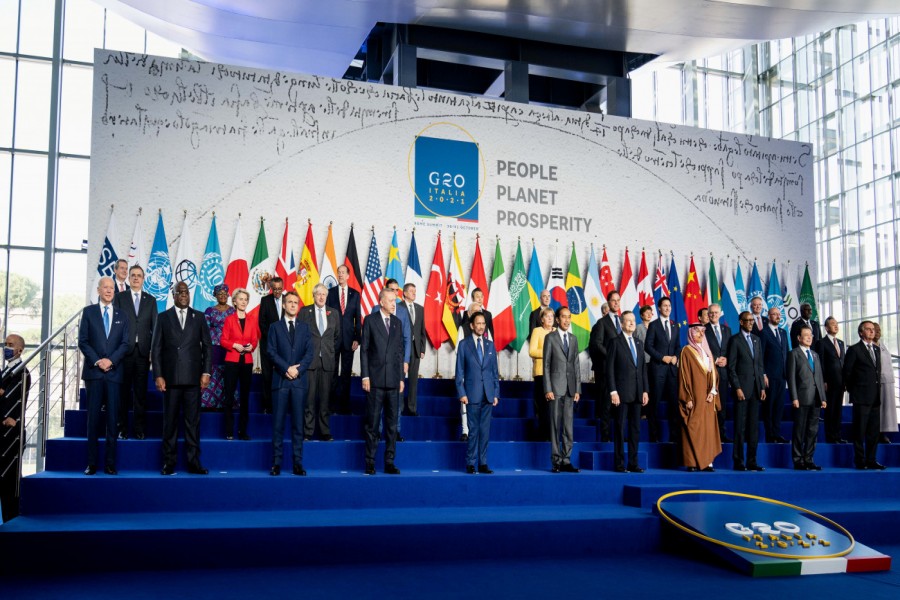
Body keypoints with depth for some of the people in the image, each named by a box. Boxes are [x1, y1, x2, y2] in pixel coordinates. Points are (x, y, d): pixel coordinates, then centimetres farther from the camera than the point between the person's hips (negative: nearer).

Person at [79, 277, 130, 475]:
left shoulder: (121, 315, 13)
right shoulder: (88, 312, 8)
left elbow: (126, 343, 6)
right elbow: (83, 341, 2)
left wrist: (111, 360, -9)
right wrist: (97, 361, -10)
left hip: (114, 372, 1)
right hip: (93, 371, -1)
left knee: (113, 419, 0)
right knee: (93, 418, 0)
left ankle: (110, 463, 3)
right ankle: (91, 463, 4)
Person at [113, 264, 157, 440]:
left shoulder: (151, 300, 13)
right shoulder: (119, 298, 8)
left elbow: (154, 326, 9)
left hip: (143, 351, 1)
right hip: (124, 350, -1)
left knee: (141, 390, 4)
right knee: (123, 389, 1)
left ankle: (139, 427, 9)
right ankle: (122, 427, 8)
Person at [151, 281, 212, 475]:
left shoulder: (199, 317, 10)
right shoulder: (163, 318, 8)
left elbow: (207, 346, 8)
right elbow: (156, 348, 5)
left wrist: (206, 372, -1)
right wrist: (158, 376, -3)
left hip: (193, 377, 0)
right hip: (171, 378, 0)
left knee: (193, 421, 2)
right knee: (170, 421, 3)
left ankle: (193, 462, 6)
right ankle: (169, 462, 9)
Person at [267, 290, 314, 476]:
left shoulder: (304, 327, 12)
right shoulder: (275, 327, 8)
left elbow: (310, 352, 4)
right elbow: (271, 351, -2)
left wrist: (298, 369, -11)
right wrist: (286, 368, -13)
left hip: (299, 380, 1)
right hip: (280, 379, -1)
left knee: (298, 423, 2)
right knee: (278, 423, 0)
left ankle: (298, 463, 5)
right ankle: (276, 462, 4)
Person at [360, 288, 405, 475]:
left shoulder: (397, 323, 13)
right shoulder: (370, 320, 2)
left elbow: (400, 351, 13)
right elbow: (364, 350, -1)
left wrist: (401, 378, 9)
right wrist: (365, 376, -7)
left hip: (393, 381, 4)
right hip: (375, 380, -4)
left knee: (392, 423, 5)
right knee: (372, 423, 0)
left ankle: (389, 462, 11)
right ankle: (370, 462, 7)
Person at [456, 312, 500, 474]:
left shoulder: (490, 344, 12)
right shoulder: (464, 344, 3)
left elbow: (495, 371, 13)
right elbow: (459, 371, 1)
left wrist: (496, 393, 7)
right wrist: (462, 393, -6)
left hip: (488, 394, 3)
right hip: (472, 394, -3)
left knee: (485, 430, 4)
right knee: (473, 430, -2)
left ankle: (483, 463, 10)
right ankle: (470, 464, 6)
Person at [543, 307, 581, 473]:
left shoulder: (574, 339, 14)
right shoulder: (550, 338, 1)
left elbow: (576, 365, 13)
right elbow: (546, 365, -3)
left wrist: (578, 389, 7)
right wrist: (548, 389, -10)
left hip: (570, 388, 4)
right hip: (556, 387, -4)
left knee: (568, 426, 4)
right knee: (555, 425, -1)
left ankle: (566, 461, 8)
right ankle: (556, 461, 4)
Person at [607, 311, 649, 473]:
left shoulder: (639, 343, 16)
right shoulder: (615, 342, -2)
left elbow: (643, 368, 16)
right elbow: (609, 369, -7)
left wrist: (645, 390, 8)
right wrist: (613, 391, -13)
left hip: (637, 393, 6)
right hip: (621, 393, -5)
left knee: (635, 429, 6)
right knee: (620, 428, -1)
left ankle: (633, 463, 12)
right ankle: (620, 464, 5)